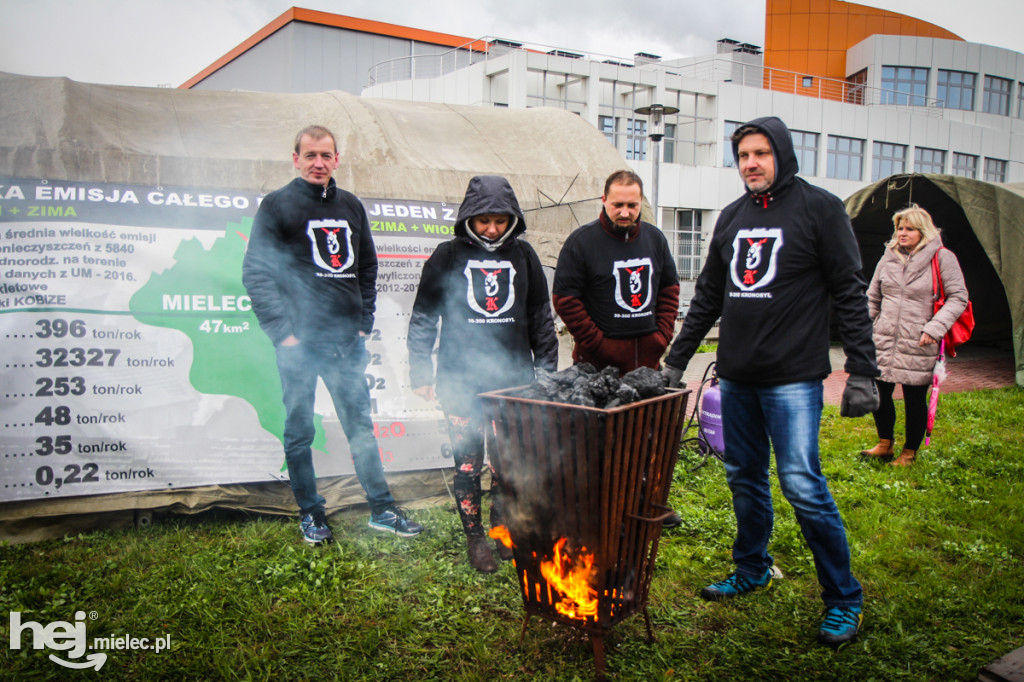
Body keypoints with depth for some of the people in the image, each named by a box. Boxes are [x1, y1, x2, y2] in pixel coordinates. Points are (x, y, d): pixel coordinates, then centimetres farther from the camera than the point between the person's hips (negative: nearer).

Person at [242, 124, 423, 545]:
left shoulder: (351, 207, 13)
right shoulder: (277, 205, -1)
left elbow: (367, 268, 19)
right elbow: (255, 273, -5)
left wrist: (364, 322, 10)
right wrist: (282, 332, -12)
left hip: (346, 341, 4)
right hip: (299, 342, -4)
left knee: (361, 426, 9)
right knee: (300, 431, 6)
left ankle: (381, 509, 18)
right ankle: (310, 513, 21)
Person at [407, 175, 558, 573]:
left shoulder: (523, 256, 8)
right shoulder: (448, 256, 1)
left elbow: (541, 319, 14)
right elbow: (423, 317, 3)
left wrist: (547, 372, 11)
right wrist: (421, 372, -2)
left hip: (514, 380, 2)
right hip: (461, 383, -2)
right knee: (468, 464, 4)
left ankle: (503, 528, 28)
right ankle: (474, 537, 20)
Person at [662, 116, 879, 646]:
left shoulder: (819, 208, -3)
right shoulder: (733, 217, 14)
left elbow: (850, 294, -6)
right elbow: (707, 296, 17)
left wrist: (862, 371, -12)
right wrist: (676, 359, 15)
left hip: (793, 378, -6)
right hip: (736, 377, 6)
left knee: (802, 486, -7)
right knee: (744, 479, 14)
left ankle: (844, 600, 9)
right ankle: (752, 570, 32)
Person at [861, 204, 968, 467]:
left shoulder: (942, 258, -5)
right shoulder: (888, 258, 8)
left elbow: (958, 297, -5)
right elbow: (872, 298, 15)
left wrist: (935, 327, -16)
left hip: (918, 345, -4)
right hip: (885, 341, 4)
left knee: (915, 400, 3)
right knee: (879, 393, 7)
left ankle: (909, 453, 21)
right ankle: (885, 445, 26)